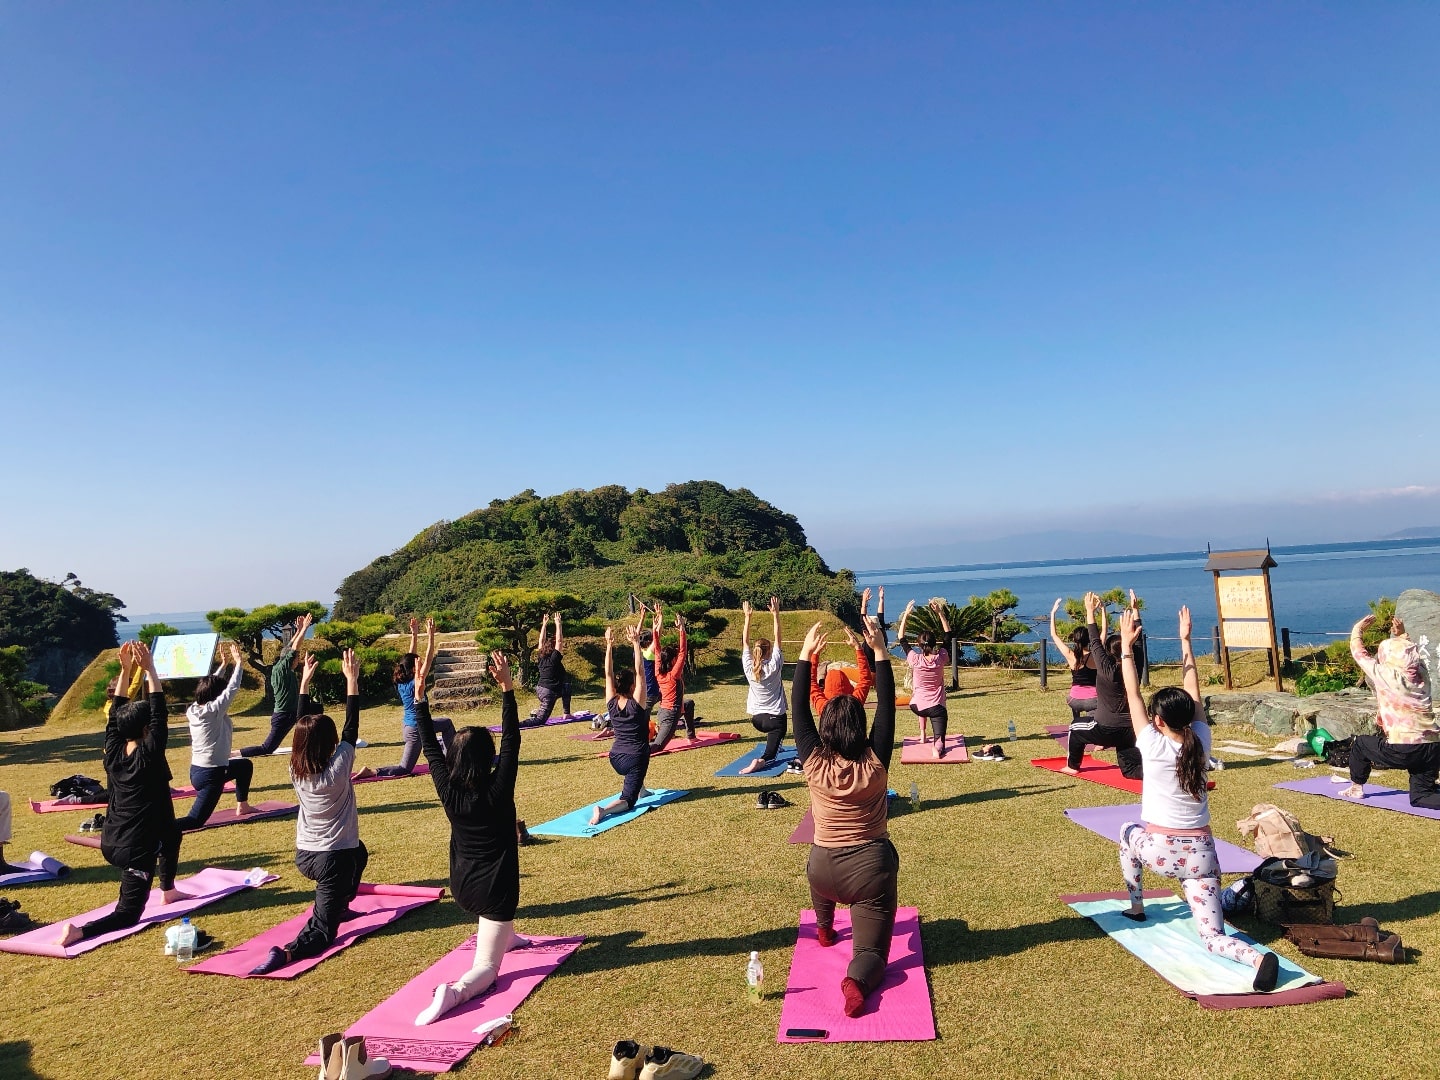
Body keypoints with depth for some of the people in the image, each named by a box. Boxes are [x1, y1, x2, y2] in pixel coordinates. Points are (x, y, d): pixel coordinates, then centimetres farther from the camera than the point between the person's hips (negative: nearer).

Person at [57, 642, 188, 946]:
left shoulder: (113, 753, -1)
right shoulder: (149, 755, -17)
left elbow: (116, 713, 7)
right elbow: (159, 714, -19)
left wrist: (125, 670, 3)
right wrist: (149, 669, -21)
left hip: (111, 843, 8)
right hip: (136, 849, -8)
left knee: (171, 832, 33)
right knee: (128, 914, 0)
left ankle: (168, 891, 38)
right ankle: (79, 931, -25)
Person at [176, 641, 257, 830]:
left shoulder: (193, 709, 1)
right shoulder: (214, 711, -20)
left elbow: (213, 684, 13)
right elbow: (232, 689, -16)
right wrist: (238, 662, -7)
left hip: (197, 769, 10)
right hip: (210, 774, -10)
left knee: (245, 765, 30)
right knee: (196, 820, -6)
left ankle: (242, 806, 39)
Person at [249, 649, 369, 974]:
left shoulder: (296, 769, -6)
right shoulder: (337, 768, -20)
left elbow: (303, 728, 3)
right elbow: (351, 729, -15)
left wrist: (305, 682, 6)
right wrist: (352, 680, -15)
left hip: (304, 855, 7)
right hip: (334, 859, -7)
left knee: (358, 852, 35)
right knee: (322, 931, -3)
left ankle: (339, 908, 37)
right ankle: (287, 953, -31)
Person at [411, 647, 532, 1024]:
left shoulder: (448, 791, -11)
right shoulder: (499, 790, -21)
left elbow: (430, 747, -4)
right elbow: (512, 743, -21)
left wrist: (420, 697, -6)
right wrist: (507, 689, -26)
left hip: (461, 884, 5)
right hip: (495, 888, -5)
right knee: (486, 967, 3)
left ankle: (505, 936, 46)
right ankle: (455, 991, -29)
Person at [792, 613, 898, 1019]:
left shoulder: (816, 765, -13)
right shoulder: (875, 764, -13)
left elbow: (799, 711, -8)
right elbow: (886, 705, -11)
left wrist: (806, 656, -9)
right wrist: (880, 651, -14)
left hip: (825, 871, 2)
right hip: (873, 867, -2)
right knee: (871, 951, 4)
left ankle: (825, 928, 52)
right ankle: (857, 982, -29)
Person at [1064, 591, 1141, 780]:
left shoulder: (1107, 669, -14)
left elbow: (1095, 642, -10)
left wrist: (1090, 611, -7)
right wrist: (1135, 609, 8)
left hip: (1106, 729, -4)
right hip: (1129, 731, 5)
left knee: (1076, 726, 23)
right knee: (1131, 769, 10)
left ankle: (1073, 766, 29)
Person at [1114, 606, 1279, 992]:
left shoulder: (1154, 746, -12)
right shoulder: (1201, 743, -2)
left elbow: (1132, 695, -5)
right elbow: (1194, 694, 9)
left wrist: (1126, 646, 0)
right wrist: (1186, 641, 15)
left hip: (1159, 850, -3)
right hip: (1200, 853, 3)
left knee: (1128, 831, 33)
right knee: (1213, 937, 2)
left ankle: (1136, 907, 37)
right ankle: (1258, 958, -31)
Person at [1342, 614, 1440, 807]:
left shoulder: (1385, 676, -7)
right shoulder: (1421, 674, 8)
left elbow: (1359, 653, 9)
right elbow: (1410, 654, 32)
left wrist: (1357, 630, 24)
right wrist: (1403, 636, 31)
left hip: (1402, 751, -6)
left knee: (1359, 743, 22)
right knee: (1420, 797, 16)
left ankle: (1356, 788, 30)